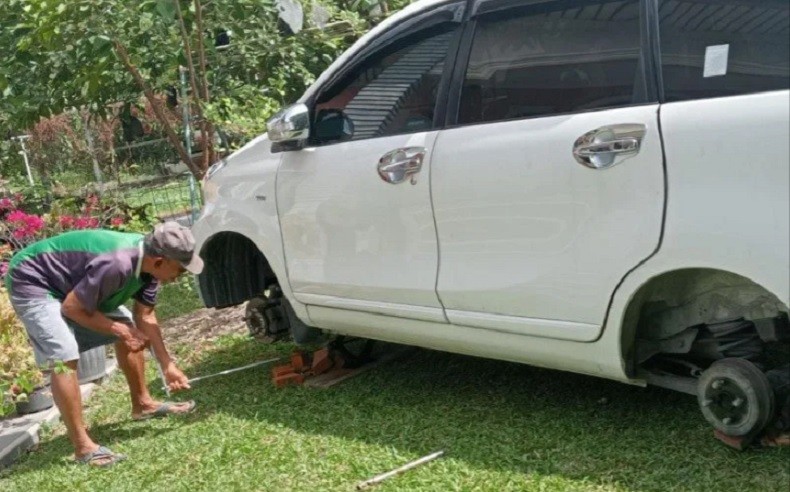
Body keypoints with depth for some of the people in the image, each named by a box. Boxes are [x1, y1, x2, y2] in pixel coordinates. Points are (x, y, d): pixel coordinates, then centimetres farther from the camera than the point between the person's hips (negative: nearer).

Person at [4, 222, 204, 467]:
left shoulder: (148, 260, -8)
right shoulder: (117, 264, -37)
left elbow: (144, 317, 3)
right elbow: (72, 308, -28)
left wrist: (168, 366, 2)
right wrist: (119, 330, -18)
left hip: (72, 282, 9)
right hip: (32, 281, -9)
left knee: (130, 330, 11)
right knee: (64, 358, -23)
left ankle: (142, 404, 27)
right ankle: (83, 447, -16)